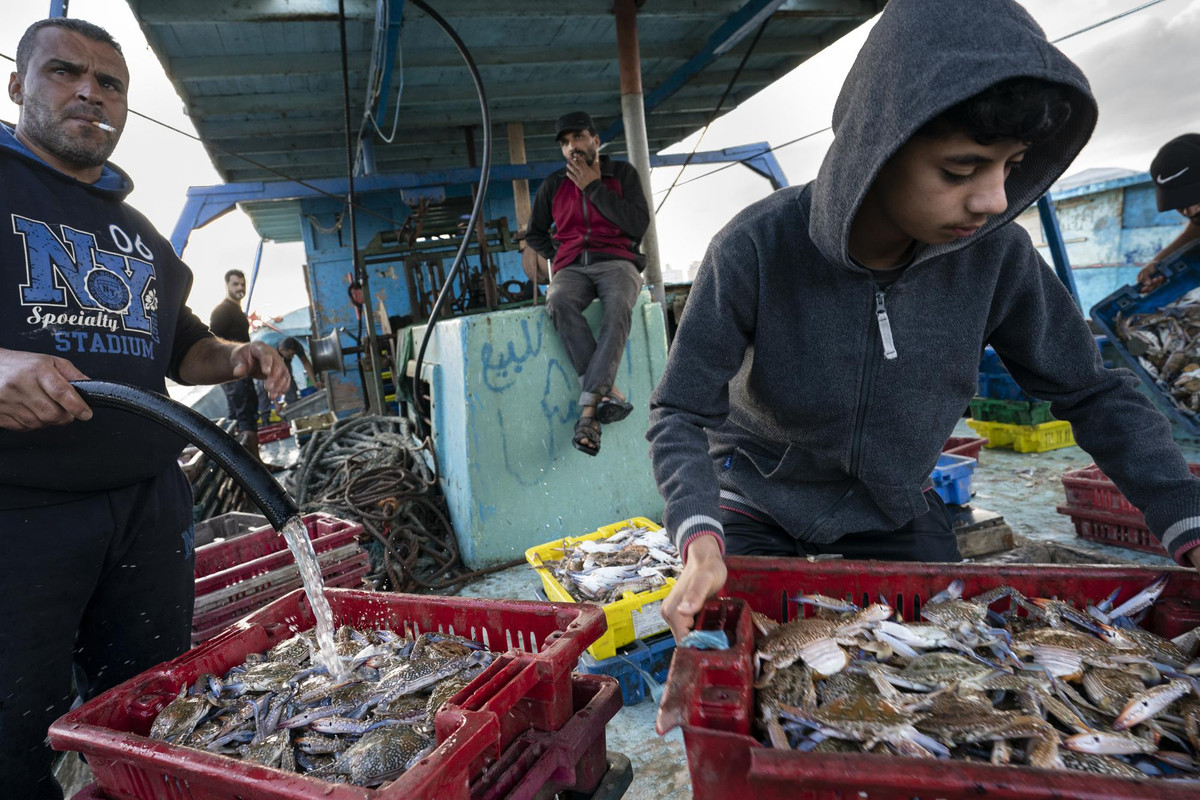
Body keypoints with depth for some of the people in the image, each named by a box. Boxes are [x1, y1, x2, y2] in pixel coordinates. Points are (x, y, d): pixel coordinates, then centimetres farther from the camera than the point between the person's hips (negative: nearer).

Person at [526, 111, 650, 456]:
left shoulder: (623, 174, 13)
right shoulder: (553, 186, 19)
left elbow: (638, 224, -2)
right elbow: (534, 234, 30)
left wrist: (594, 188, -2)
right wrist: (557, 257, 10)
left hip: (616, 262, -2)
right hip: (571, 268, 2)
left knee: (618, 305, -39)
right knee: (559, 302, -36)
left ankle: (588, 408, -46)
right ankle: (609, 393, -42)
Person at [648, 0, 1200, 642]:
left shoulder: (994, 254, -17)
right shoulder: (754, 253, -28)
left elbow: (1094, 394, -4)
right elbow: (681, 414, -23)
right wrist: (701, 541, -38)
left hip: (895, 513, 3)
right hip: (758, 509, -2)